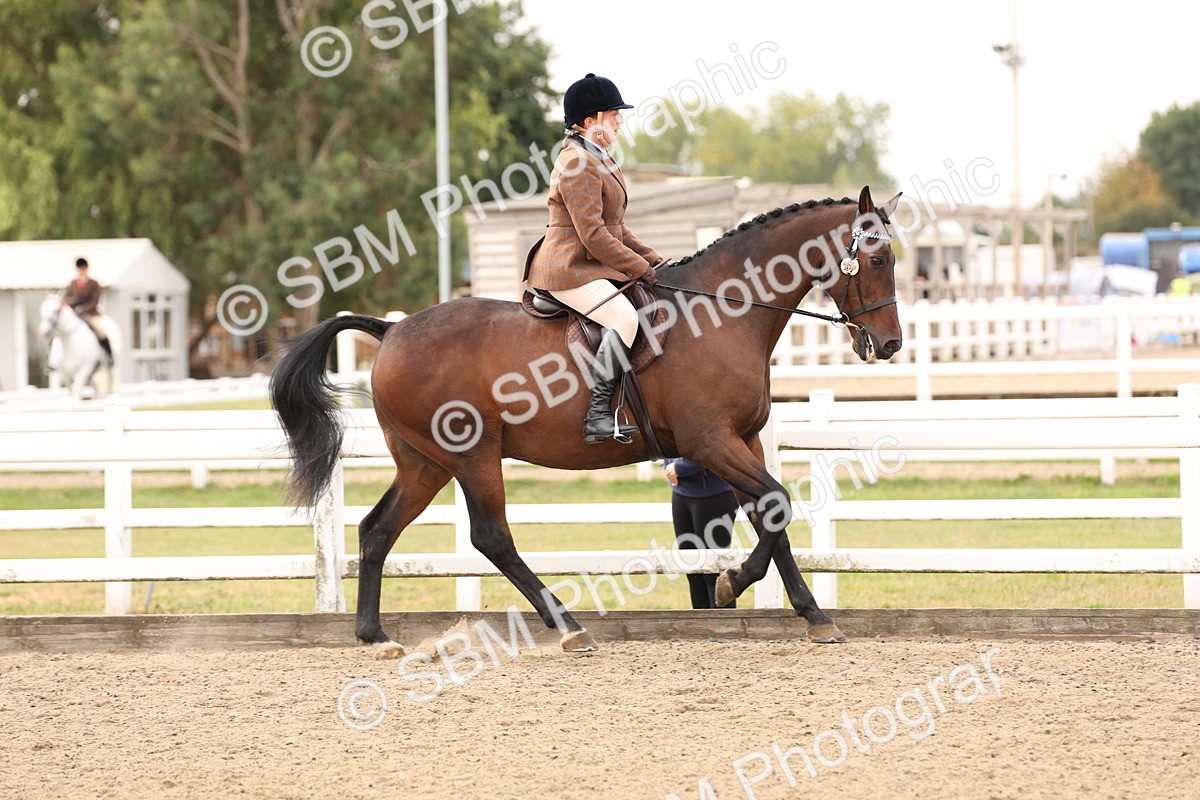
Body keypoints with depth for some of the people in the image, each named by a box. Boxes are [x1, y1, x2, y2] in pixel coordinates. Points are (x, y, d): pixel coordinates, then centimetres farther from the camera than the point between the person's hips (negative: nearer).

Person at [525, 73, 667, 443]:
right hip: (569, 270, -11)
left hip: (592, 269, 11)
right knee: (624, 318, -29)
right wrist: (641, 269, -16)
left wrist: (654, 261, 12)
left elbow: (615, 230, 24)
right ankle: (596, 413, -32)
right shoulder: (577, 163, -14)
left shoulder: (600, 160, 20)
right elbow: (593, 235, -20)